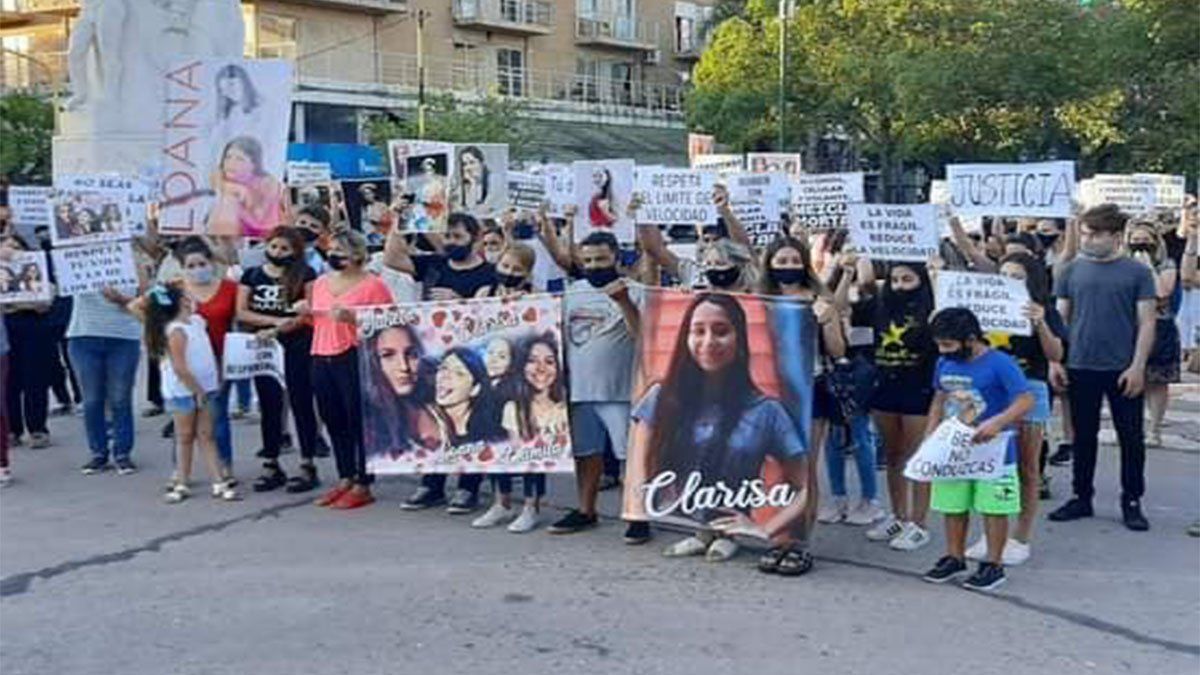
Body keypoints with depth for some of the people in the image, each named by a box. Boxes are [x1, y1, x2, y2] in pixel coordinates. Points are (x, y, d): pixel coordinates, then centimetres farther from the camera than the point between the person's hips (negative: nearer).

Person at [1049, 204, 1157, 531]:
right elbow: (1060, 318, 8)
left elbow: (1146, 322, -3)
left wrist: (1137, 365, -11)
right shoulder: (1072, 270, 4)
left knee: (1131, 437, 6)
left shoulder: (1137, 272, -2)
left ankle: (1132, 501, 18)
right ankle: (1082, 497, 23)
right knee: (1083, 436, 11)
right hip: (1081, 368, 2)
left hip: (1123, 370, -2)